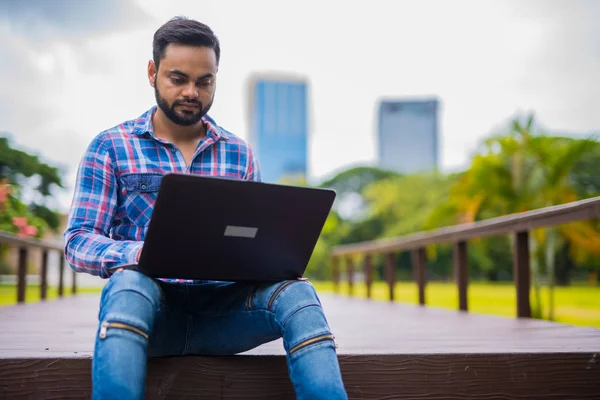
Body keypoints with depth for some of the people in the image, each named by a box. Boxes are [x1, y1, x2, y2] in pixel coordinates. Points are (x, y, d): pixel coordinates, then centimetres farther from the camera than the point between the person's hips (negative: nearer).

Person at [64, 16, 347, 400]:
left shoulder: (240, 153, 14)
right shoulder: (110, 148, 6)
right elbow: (78, 242, -1)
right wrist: (142, 253, -23)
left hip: (221, 308, 2)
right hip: (152, 307, -2)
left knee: (296, 292, -27)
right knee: (129, 283, -36)